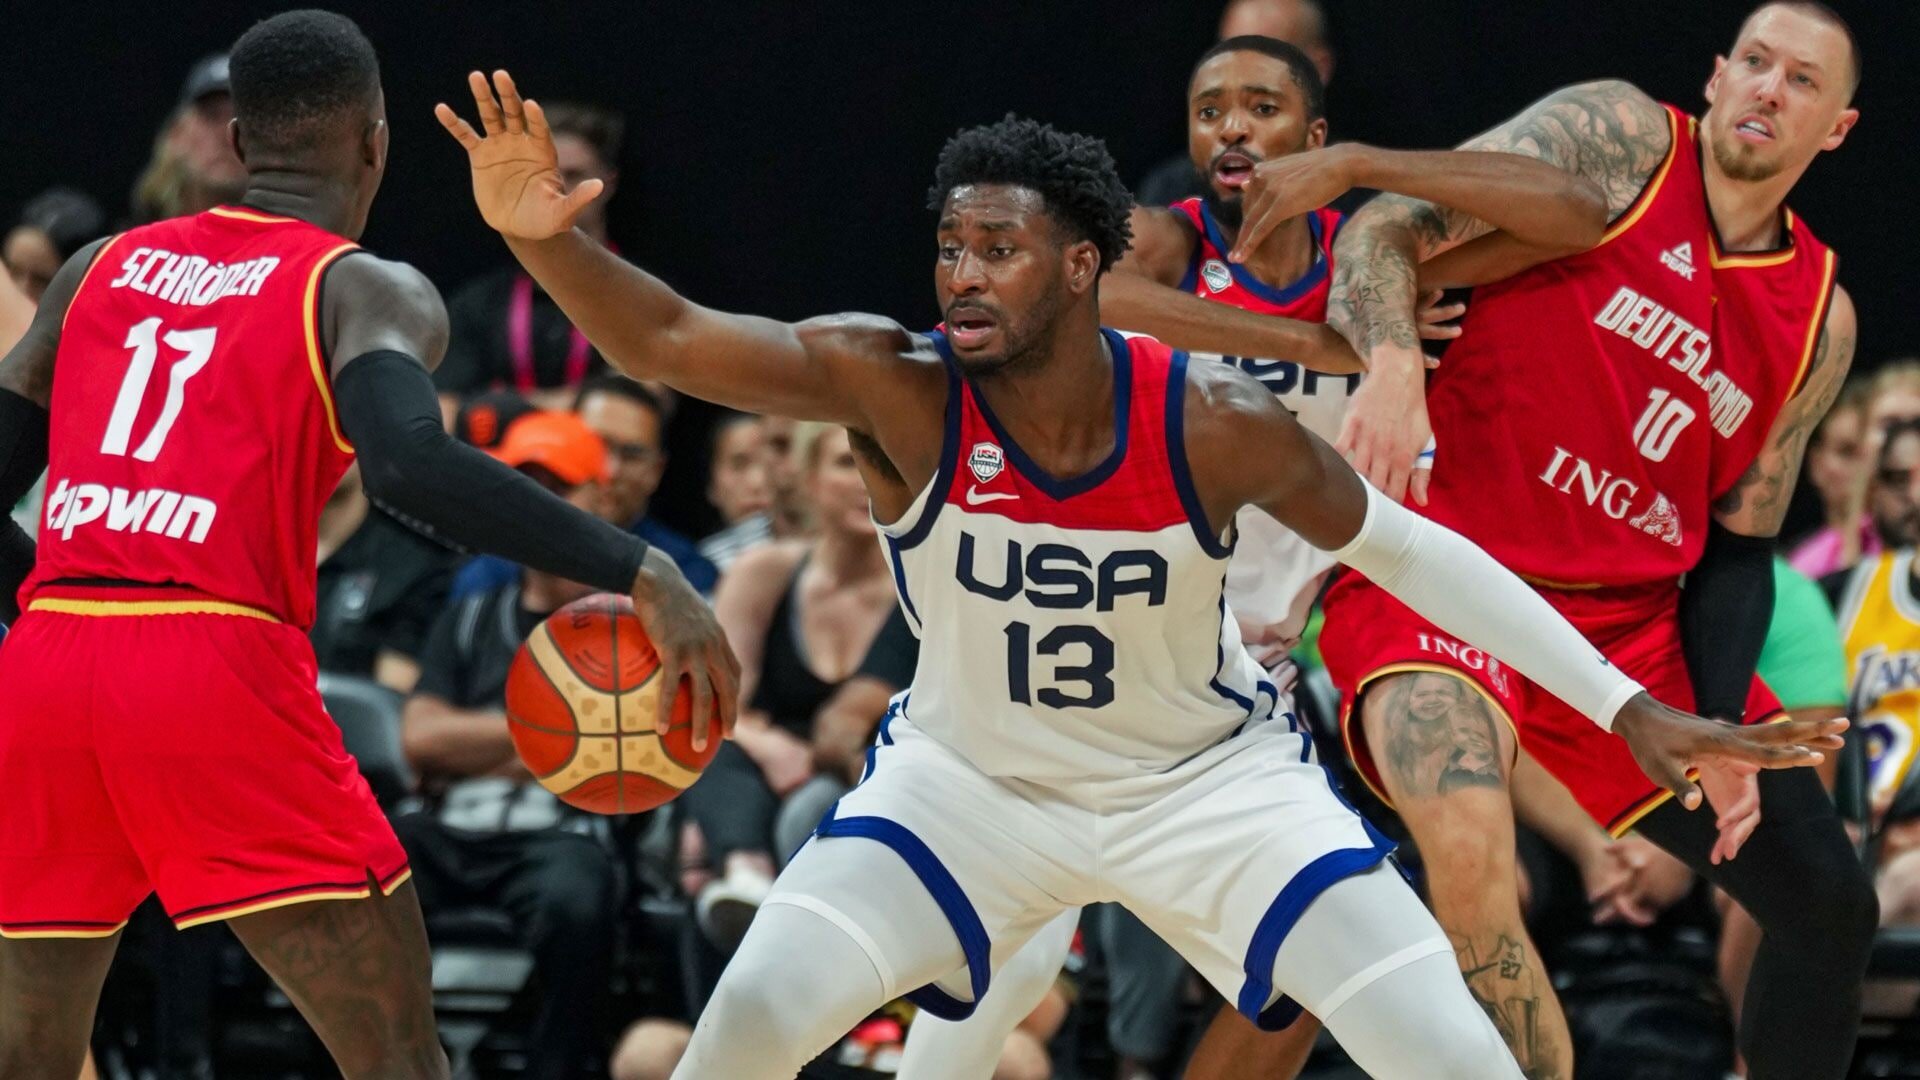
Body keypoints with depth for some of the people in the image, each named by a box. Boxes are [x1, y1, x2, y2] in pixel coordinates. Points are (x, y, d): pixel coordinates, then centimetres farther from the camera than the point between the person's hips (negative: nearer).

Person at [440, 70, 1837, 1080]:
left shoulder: (1214, 424, -25)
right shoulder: (895, 389, -25)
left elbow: (1401, 547, -12)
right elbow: (669, 337, -34)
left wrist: (1632, 711, -12)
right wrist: (545, 241, -56)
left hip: (1211, 777, 0)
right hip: (969, 778, 1)